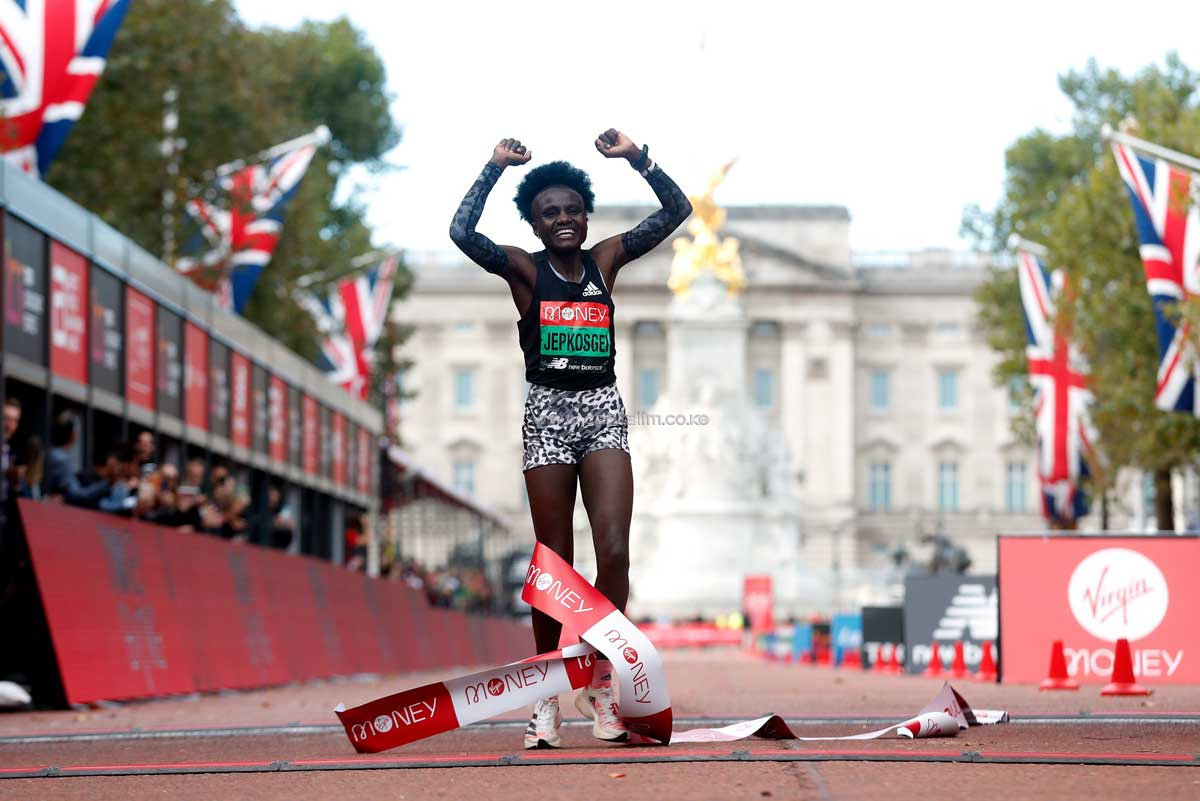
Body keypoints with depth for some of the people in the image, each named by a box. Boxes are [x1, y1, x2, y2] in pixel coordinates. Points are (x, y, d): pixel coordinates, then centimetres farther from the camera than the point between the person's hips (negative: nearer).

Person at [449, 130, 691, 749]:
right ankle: (547, 696, 10)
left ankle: (599, 682, 2)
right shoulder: (523, 270, 0)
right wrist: (496, 166, -13)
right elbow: (462, 233, -18)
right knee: (554, 564, 1)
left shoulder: (605, 260, 8)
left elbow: (677, 211, 4)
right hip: (547, 413, -2)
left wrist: (636, 157, -7)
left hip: (603, 412, 2)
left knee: (614, 553, -10)